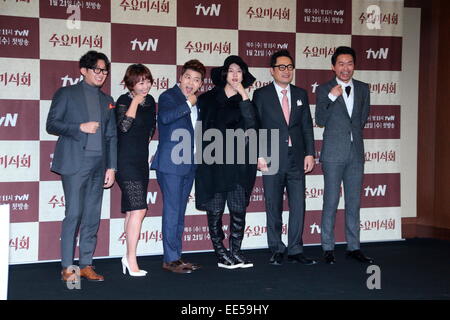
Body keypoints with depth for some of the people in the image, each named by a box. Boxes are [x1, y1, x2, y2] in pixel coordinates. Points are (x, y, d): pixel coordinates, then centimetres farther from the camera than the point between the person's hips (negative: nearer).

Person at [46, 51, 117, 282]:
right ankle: (67, 267, -4)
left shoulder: (107, 101, 19)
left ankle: (86, 265, 11)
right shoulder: (66, 94, 5)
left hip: (99, 165, 5)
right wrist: (80, 127, -13)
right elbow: (51, 124, -1)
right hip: (75, 163, -5)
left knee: (92, 217, 5)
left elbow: (111, 137, 17)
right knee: (74, 214, -9)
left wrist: (111, 167, 9)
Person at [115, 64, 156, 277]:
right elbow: (124, 126, -26)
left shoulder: (150, 101, 11)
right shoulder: (124, 101, -9)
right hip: (126, 162, -8)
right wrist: (136, 101, -20)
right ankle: (131, 261, -10)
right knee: (138, 209, -15)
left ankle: (129, 257, 15)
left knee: (132, 211, 10)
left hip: (141, 162, 8)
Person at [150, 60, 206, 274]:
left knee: (179, 213, 12)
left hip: (189, 165, 8)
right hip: (171, 164, -8)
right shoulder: (168, 96, -6)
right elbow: (165, 117, -27)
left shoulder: (196, 102, 16)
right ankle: (170, 259, -2)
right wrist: (188, 104, -20)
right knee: (172, 211, -7)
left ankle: (176, 257, 18)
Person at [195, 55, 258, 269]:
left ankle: (235, 252, 8)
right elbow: (200, 127, 11)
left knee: (239, 209, -2)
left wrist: (243, 95, -10)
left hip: (237, 163, 1)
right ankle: (221, 254, 7)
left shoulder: (244, 102, 11)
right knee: (215, 210, 0)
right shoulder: (208, 99, 9)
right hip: (212, 163, -1)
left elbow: (251, 123, -8)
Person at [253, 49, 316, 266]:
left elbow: (307, 126, 11)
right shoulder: (261, 95, 2)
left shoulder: (301, 94, 12)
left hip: (296, 159, 3)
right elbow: (255, 127, -1)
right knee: (273, 207, 4)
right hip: (272, 159, -3)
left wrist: (309, 153, 3)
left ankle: (295, 250, 10)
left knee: (298, 205, 2)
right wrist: (259, 155, -8)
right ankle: (277, 250, 14)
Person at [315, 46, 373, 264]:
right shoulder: (324, 89, 0)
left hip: (356, 152, 4)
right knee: (331, 203, -1)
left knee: (354, 202, 8)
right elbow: (320, 121, -6)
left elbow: (362, 119, 18)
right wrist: (331, 98, -17)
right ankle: (328, 248, 7)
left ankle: (353, 247, 16)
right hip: (333, 154, -4)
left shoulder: (363, 89, 10)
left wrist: (350, 132, 10)